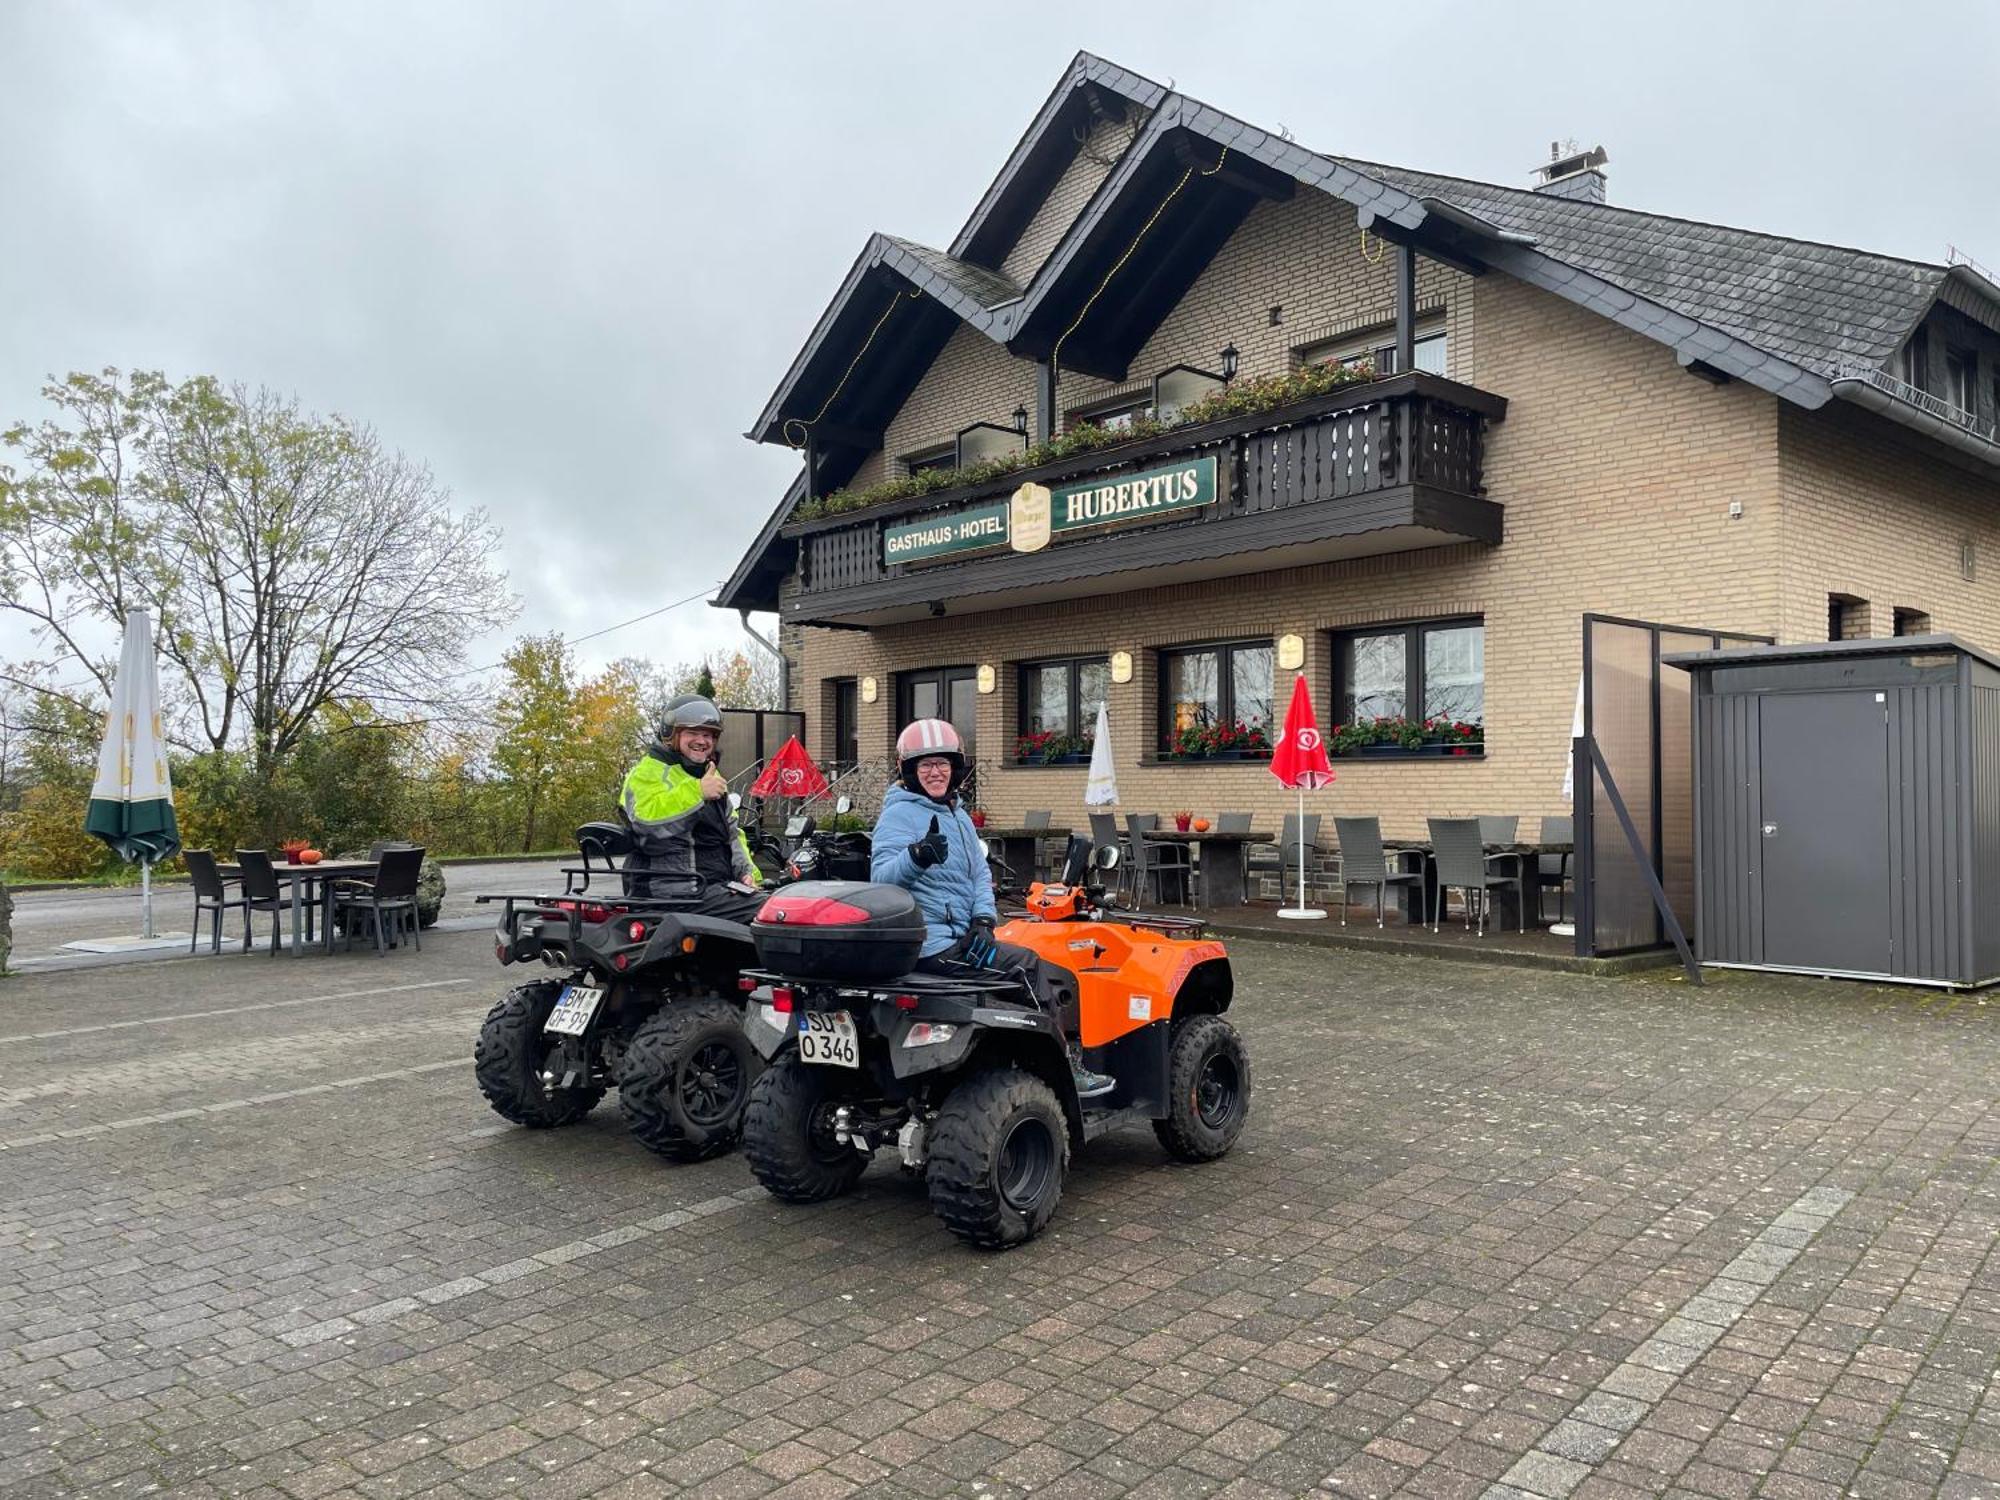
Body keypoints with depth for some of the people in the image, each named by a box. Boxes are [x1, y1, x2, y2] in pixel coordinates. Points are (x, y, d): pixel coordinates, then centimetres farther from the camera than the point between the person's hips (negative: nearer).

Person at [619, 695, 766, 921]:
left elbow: (731, 832, 30)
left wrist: (747, 871, 13)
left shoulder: (711, 776, 26)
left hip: (718, 883, 10)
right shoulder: (649, 771, -3)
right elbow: (647, 819, -23)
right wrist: (697, 792, -26)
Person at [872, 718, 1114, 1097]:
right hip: (935, 944, -8)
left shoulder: (958, 816, 17)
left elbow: (979, 872, 13)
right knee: (1031, 967, -15)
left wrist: (983, 919, -5)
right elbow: (882, 875, -22)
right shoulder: (899, 814, -9)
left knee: (1057, 979, 1)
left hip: (961, 935, 8)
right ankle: (1065, 1068, -6)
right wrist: (915, 857, -43)